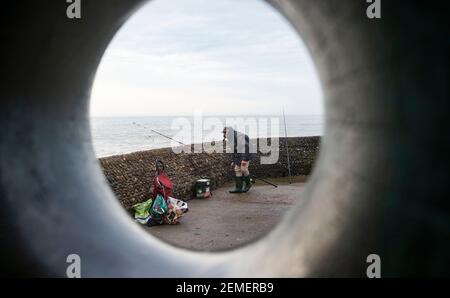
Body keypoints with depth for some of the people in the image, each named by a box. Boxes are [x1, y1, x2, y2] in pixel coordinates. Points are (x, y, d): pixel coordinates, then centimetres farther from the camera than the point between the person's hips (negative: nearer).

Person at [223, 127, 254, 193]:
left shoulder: (239, 137, -21)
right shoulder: (231, 139, 10)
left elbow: (246, 147, -27)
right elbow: (233, 151, 20)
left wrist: (244, 159, -30)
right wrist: (233, 161, 17)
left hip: (246, 154, -9)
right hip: (239, 155, 9)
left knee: (243, 169, -18)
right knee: (237, 169, 0)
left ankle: (248, 184, 5)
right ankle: (238, 188, -1)